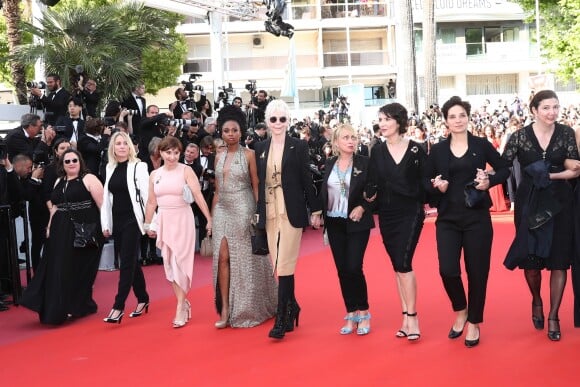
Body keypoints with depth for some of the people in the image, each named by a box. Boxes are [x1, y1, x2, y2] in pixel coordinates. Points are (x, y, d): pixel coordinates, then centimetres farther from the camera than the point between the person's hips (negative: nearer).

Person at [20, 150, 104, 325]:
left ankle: (79, 307, 14)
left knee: (79, 269, 2)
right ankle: (59, 307, 15)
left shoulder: (89, 179, -4)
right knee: (60, 270, 6)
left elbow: (102, 204, -10)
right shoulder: (59, 182, 16)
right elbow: (55, 206, 19)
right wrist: (50, 226, 9)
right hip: (61, 233, 6)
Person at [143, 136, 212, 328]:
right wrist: (148, 225, 16)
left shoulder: (186, 170, -6)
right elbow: (151, 202, 14)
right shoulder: (154, 174, 7)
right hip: (164, 221, 5)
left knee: (180, 262, -4)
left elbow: (198, 195, -13)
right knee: (169, 264, 7)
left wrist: (209, 219, -17)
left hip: (182, 220, -4)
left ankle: (181, 309, 2)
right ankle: (184, 303, 19)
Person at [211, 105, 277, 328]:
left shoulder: (249, 154, -4)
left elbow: (256, 187, -4)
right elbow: (217, 190, 13)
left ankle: (247, 310, 19)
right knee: (222, 257, -3)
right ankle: (225, 310, 0)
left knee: (244, 259, 3)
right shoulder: (219, 157, 9)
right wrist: (211, 216, 10)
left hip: (243, 210, -4)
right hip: (222, 210, 4)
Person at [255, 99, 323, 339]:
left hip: (291, 212, -4)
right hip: (269, 213, 4)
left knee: (284, 265, -9)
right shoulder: (260, 148, 10)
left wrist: (315, 210, -1)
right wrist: (258, 212, 11)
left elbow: (306, 179, -1)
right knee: (279, 265, 8)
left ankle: (281, 319, -6)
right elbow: (259, 182, 12)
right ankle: (292, 308, 25)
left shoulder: (298, 146, -1)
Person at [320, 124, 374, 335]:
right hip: (335, 223, 4)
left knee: (354, 268, -9)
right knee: (342, 269, 6)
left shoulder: (364, 163, -5)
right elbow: (323, 192, 10)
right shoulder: (329, 164, 6)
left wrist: (362, 207, -17)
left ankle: (363, 313, 8)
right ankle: (351, 314, 16)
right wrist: (319, 213, -1)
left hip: (357, 223, -4)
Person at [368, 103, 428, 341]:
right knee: (397, 266, 8)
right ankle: (406, 316, 16)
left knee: (404, 262, -13)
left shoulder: (416, 150, -5)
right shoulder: (377, 151, 3)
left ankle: (412, 317, -5)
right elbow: (373, 183, 2)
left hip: (410, 213, -4)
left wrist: (422, 201, -11)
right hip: (387, 216, 4)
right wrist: (369, 198, -15)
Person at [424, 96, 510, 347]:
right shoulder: (437, 150, 4)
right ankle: (460, 311, 20)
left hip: (477, 217, -1)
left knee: (477, 271, 4)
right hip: (448, 219, 1)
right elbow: (426, 180, 10)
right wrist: (436, 186, -11)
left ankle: (474, 322, 22)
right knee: (448, 270, -9)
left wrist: (489, 181, -11)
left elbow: (504, 170, 7)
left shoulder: (481, 145, 1)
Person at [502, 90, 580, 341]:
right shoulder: (520, 136, -4)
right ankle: (537, 301, 35)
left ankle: (553, 316, 16)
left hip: (559, 202, 1)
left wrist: (549, 175, -18)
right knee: (531, 259, 5)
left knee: (559, 260, 3)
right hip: (529, 203, 0)